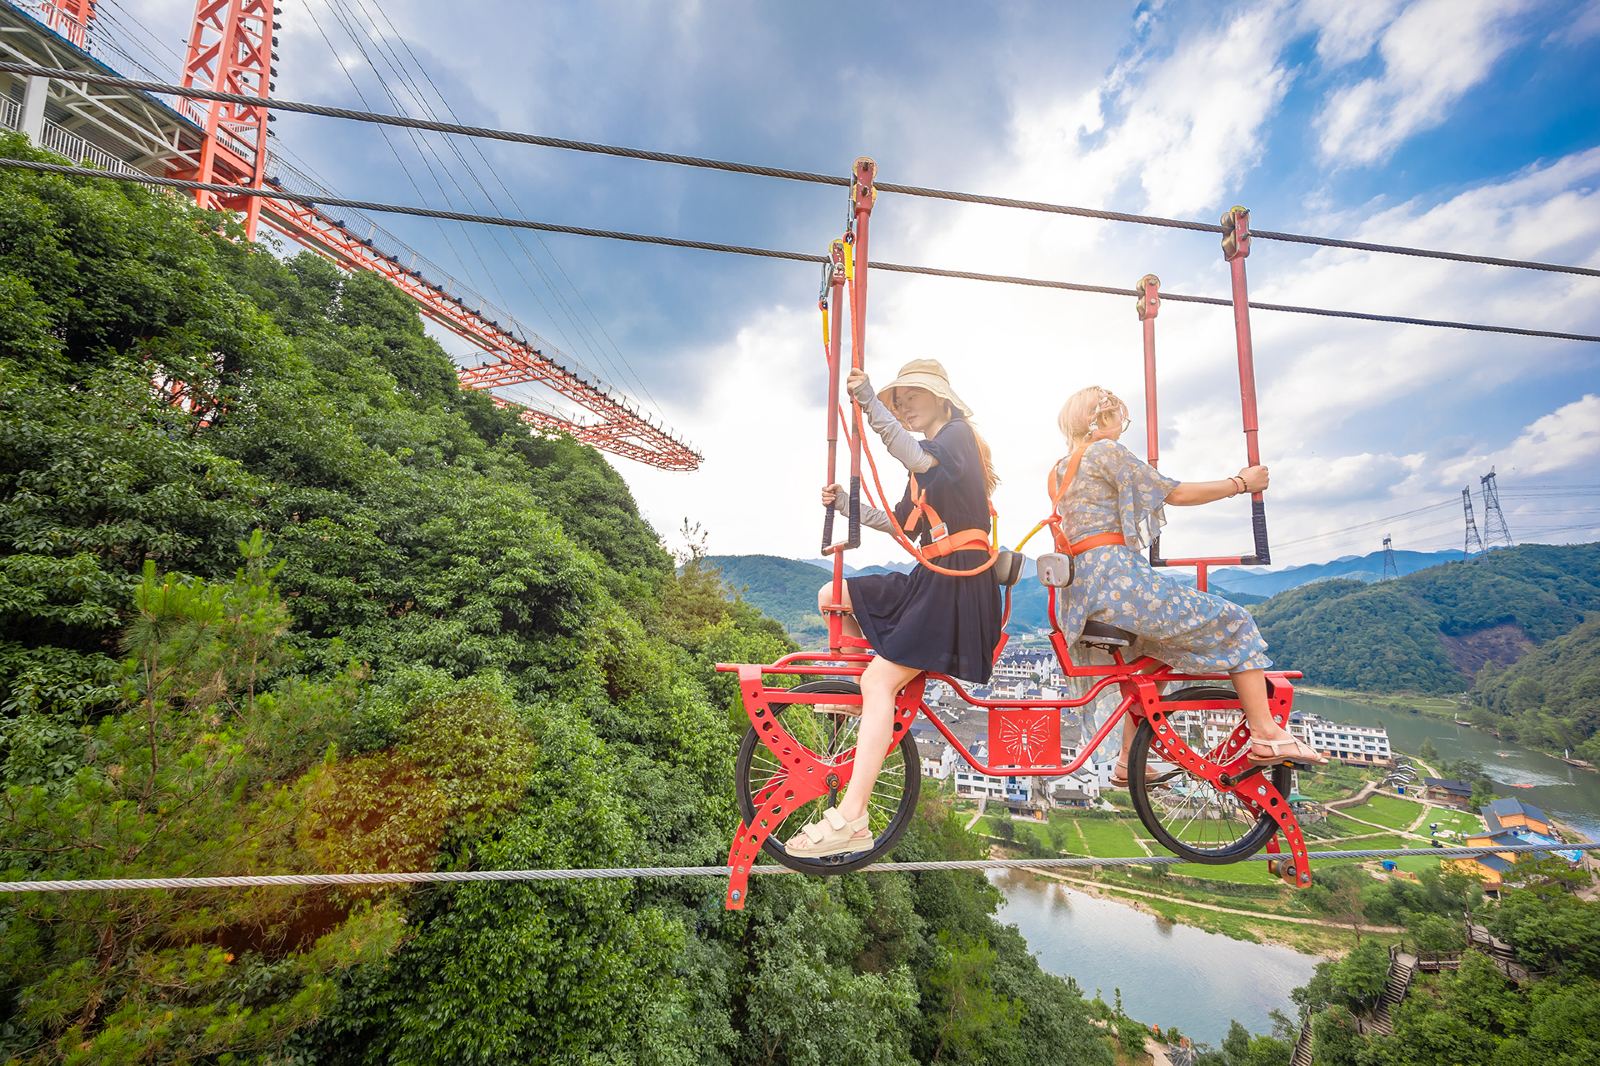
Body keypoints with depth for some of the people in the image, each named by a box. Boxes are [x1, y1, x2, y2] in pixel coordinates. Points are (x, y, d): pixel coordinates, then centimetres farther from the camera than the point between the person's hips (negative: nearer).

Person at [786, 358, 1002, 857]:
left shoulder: (958, 434, -4)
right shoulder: (932, 456, 24)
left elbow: (917, 459, -29)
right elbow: (902, 524, 18)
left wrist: (870, 403, -35)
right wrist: (847, 504, 7)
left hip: (958, 585, -9)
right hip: (929, 579, 9)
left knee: (880, 681, -20)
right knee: (832, 596, 10)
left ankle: (850, 820, -19)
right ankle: (855, 688, 21)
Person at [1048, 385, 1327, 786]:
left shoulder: (1060, 470, 21)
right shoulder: (1107, 451, -3)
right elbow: (1175, 493, -1)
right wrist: (1241, 483, 11)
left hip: (1083, 590, 9)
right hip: (1120, 578, -9)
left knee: (1147, 654, 28)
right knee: (1233, 622, 6)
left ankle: (1129, 762, 28)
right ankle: (1266, 735, 8)